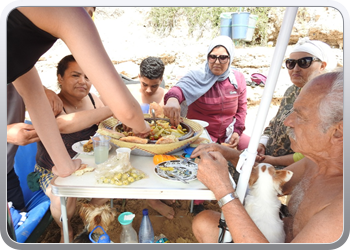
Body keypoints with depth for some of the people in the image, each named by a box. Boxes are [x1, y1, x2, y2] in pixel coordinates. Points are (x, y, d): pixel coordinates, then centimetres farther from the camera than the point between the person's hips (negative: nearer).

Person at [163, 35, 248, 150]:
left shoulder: (238, 78, 0)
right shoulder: (196, 76, -15)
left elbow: (241, 107, 10)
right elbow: (180, 88, -35)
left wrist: (237, 131, -1)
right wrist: (172, 99, -58)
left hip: (228, 133, 5)